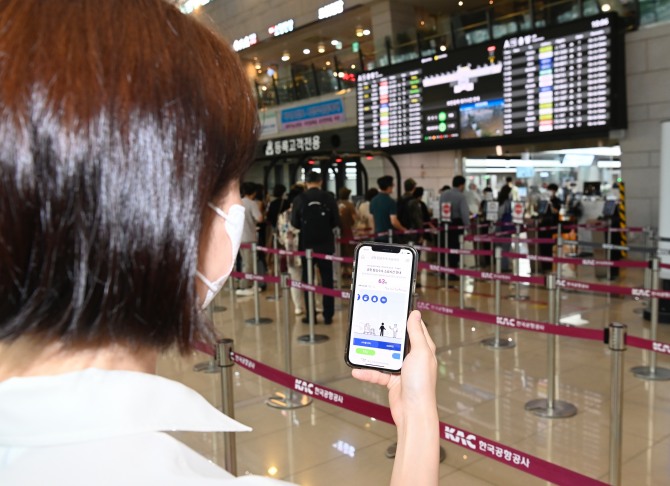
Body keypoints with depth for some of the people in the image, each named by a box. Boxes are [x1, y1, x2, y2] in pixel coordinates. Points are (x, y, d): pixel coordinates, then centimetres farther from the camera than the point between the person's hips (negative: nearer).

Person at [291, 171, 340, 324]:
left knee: (308, 280, 10)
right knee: (327, 280, 9)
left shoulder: (299, 199, -8)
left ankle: (310, 315, 11)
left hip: (307, 244, 0)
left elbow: (294, 223, -5)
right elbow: (336, 222, -3)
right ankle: (328, 315, 11)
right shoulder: (329, 198, -7)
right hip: (325, 244, 1)